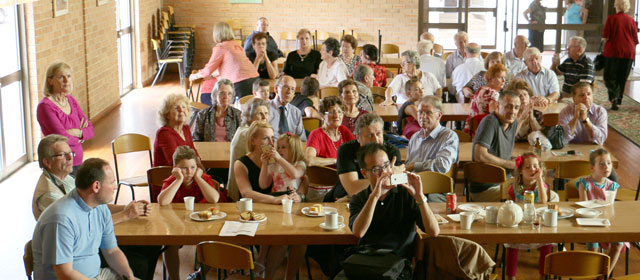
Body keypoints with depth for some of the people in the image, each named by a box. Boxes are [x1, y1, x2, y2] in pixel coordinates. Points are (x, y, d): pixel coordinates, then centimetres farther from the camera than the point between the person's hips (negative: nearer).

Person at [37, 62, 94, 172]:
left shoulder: (71, 100, 11)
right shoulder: (45, 106, -12)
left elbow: (90, 130, 9)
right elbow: (63, 138, -19)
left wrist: (77, 132, -11)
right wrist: (79, 137, 0)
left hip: (78, 162, 7)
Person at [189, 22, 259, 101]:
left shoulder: (220, 47, -1)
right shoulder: (236, 45, 21)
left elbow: (208, 70, 6)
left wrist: (194, 76, 25)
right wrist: (213, 75, 50)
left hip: (241, 83, -7)